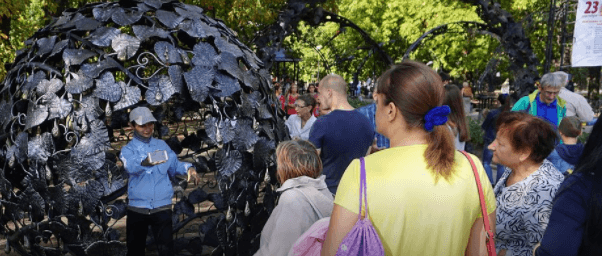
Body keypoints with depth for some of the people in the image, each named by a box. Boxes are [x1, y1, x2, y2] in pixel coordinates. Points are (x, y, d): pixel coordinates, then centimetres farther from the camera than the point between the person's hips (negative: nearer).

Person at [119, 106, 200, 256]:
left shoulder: (162, 145, 9)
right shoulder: (128, 150, 0)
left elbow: (174, 166, 17)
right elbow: (130, 166, -23)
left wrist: (188, 168, -6)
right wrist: (145, 162, -46)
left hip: (162, 207, 1)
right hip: (137, 208, 0)